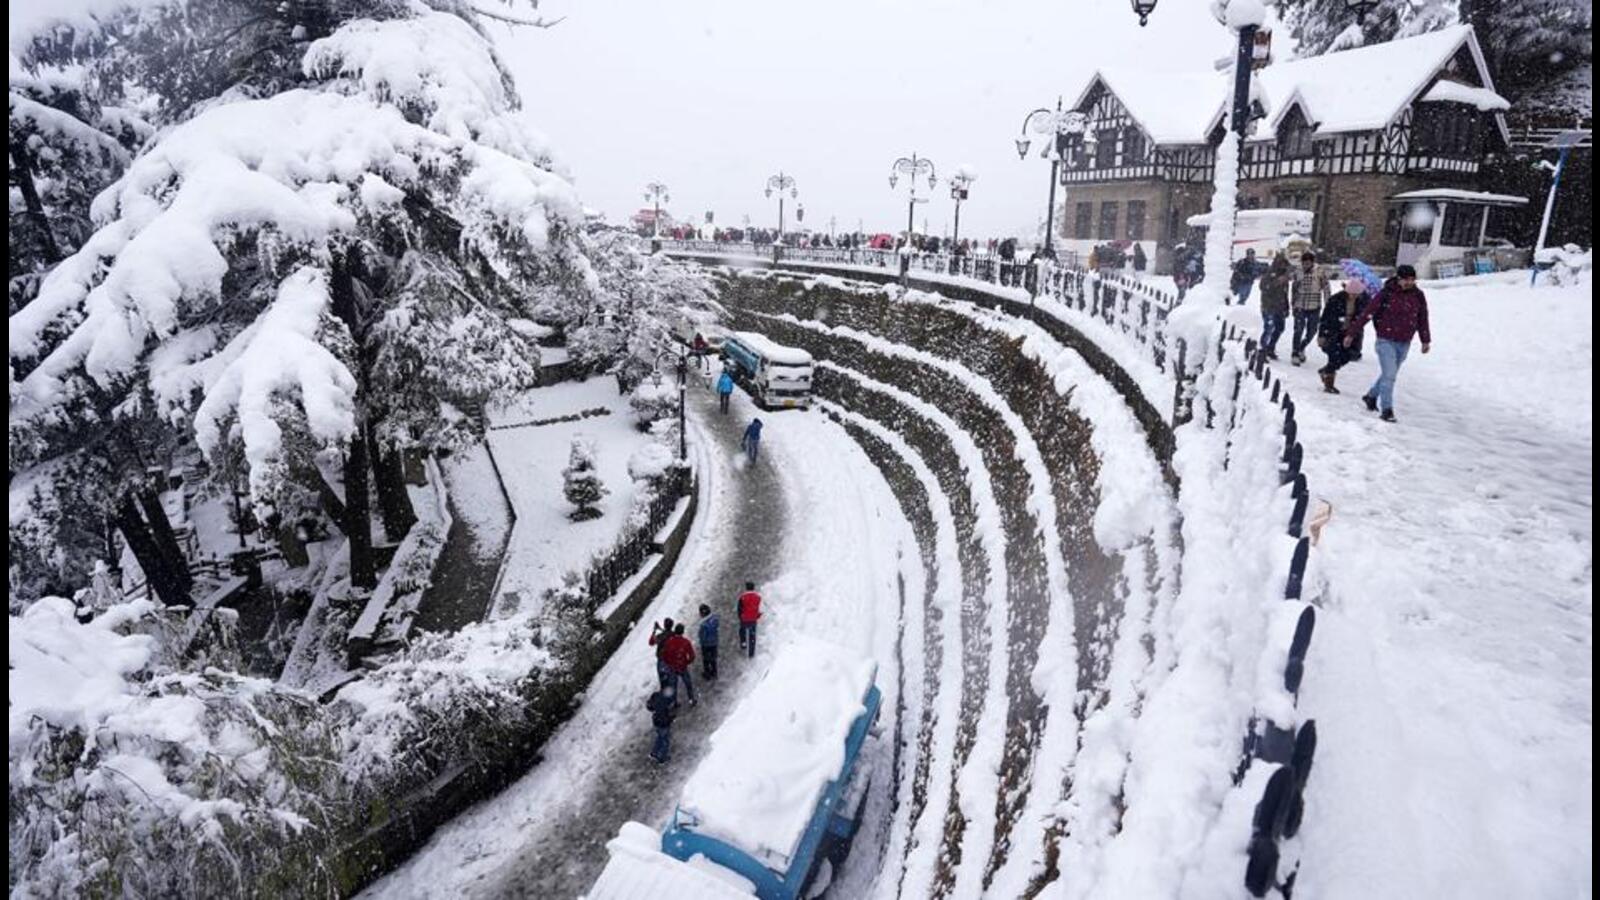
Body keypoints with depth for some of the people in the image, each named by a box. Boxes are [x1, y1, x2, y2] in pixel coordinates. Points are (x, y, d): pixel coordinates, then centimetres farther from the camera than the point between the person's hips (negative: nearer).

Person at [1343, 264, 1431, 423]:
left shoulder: (1418, 296, 2)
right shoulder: (1386, 293, -12)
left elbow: (1423, 319, 13)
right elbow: (1367, 313, -10)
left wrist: (1426, 340, 19)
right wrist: (1351, 333, -12)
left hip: (1404, 344, 5)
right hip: (1386, 341, -5)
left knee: (1389, 374, 15)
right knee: (1389, 375, -10)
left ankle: (1371, 396, 36)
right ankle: (1386, 410, -4)